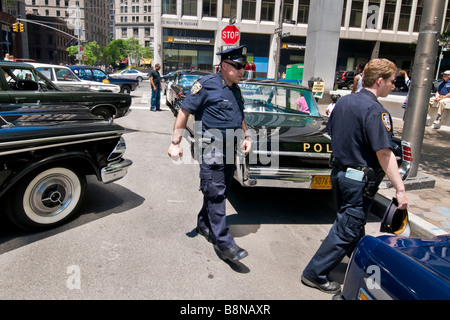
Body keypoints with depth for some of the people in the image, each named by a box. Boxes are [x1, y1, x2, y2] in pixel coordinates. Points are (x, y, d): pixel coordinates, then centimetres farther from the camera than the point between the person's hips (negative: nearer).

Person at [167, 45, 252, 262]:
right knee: (215, 194, -6)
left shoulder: (235, 89, 15)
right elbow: (184, 112, -9)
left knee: (219, 193, 15)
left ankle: (204, 224, 34)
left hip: (229, 150, 8)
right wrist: (175, 143, -13)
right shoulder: (206, 85, -9)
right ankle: (224, 243, -2)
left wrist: (246, 136, 11)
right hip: (211, 149, -8)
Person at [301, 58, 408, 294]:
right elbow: (384, 153, -24)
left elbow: (331, 133, 14)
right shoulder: (375, 110, -21)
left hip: (339, 172, 9)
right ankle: (315, 274, 11)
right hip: (360, 179, -9)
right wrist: (400, 189, -21)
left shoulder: (343, 102, 4)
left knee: (349, 222, 25)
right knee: (347, 230, 3)